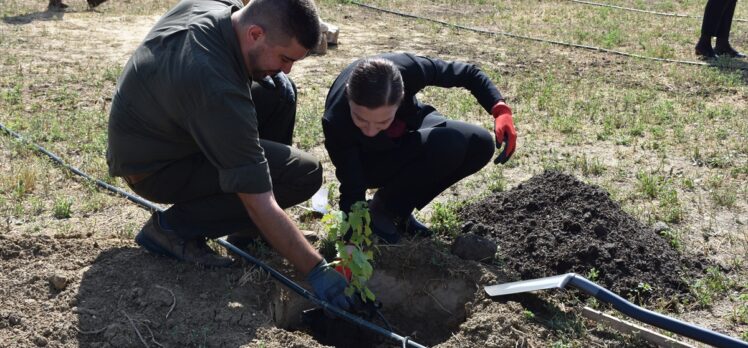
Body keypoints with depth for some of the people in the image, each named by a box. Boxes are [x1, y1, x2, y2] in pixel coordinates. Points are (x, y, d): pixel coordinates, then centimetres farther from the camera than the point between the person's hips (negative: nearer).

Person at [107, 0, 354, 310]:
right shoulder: (218, 91, -36)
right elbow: (260, 204, -33)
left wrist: (267, 71, 1)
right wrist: (316, 270, -27)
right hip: (153, 168, -9)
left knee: (279, 93, 5)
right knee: (304, 174, -18)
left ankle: (253, 226, 11)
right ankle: (173, 227, -8)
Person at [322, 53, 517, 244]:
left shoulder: (409, 69, -35)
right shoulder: (336, 121, -39)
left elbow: (467, 73, -17)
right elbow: (351, 190, -29)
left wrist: (500, 110, -30)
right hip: (373, 162, -5)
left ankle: (400, 209, -2)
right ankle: (380, 212, -11)